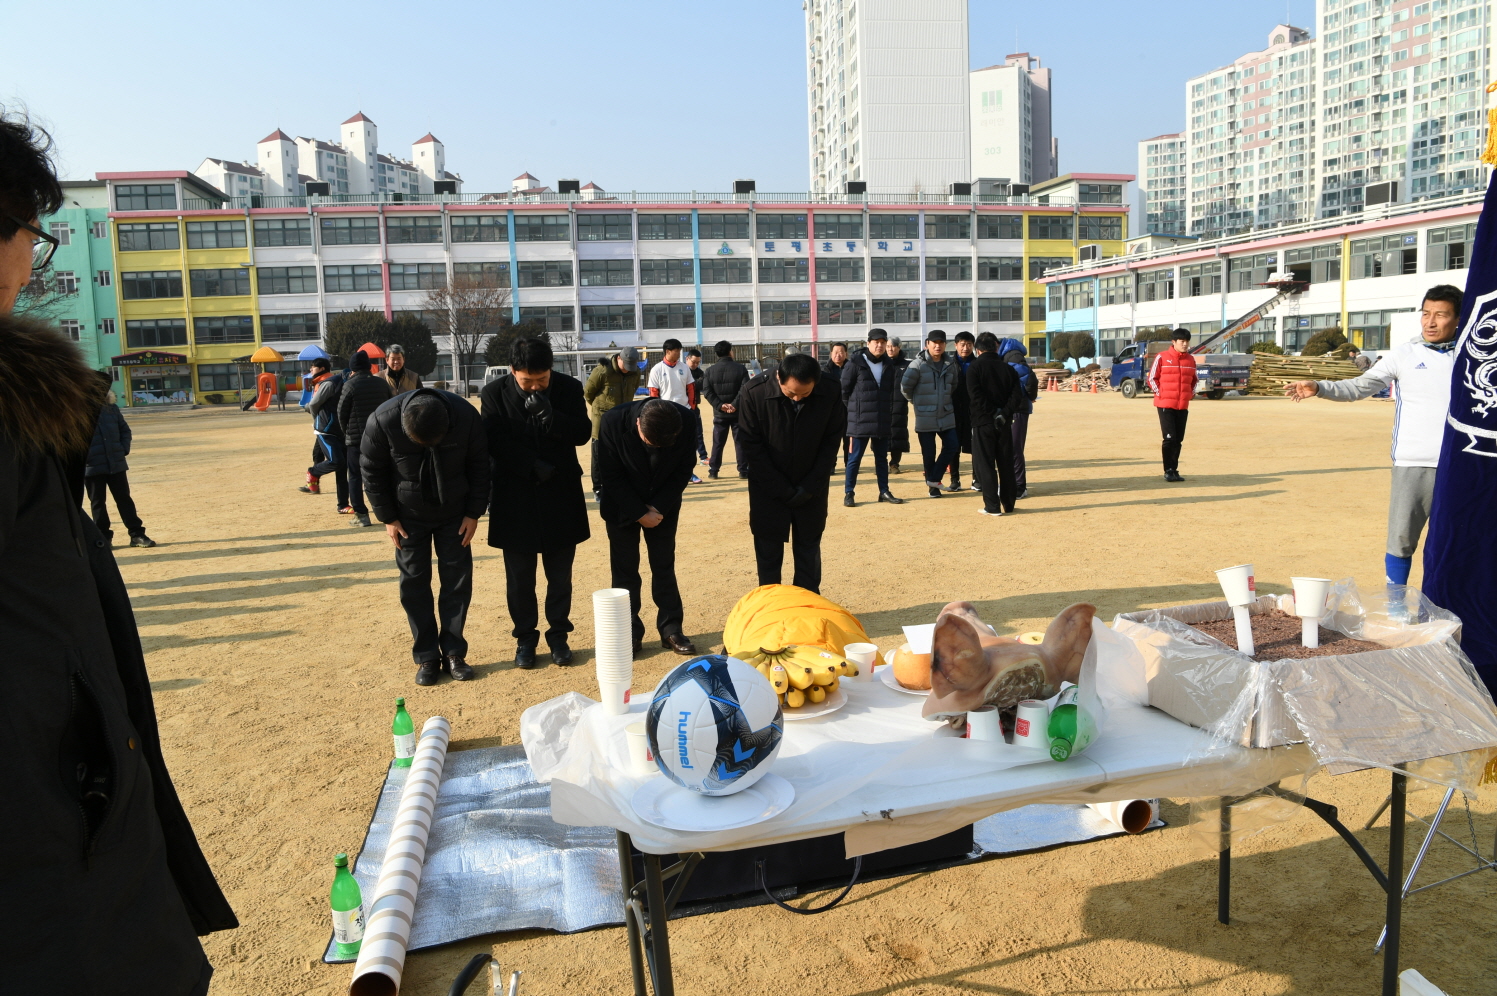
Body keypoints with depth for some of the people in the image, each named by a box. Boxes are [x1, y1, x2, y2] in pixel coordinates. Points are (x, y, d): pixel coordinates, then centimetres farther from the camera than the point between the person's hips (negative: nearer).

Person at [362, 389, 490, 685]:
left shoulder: (466, 417, -25)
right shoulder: (382, 421, -27)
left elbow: (479, 466, -9)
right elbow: (371, 471, -11)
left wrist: (474, 513, -7)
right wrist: (387, 518, -8)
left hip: (455, 514, 1)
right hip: (409, 516, 0)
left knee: (458, 580, 1)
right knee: (414, 584, 1)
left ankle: (454, 652, 12)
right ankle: (427, 657, 11)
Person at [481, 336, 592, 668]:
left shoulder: (569, 388, -4)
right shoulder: (495, 393, -7)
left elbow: (583, 432, -10)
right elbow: (496, 443, -10)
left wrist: (551, 417, -26)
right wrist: (534, 466, -18)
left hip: (561, 495, 1)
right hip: (515, 497, -1)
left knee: (560, 574, 11)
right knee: (519, 576, 8)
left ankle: (558, 634, 25)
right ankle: (525, 638, 22)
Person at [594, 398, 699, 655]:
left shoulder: (687, 422, -22)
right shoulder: (614, 422, -26)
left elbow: (684, 470, -9)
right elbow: (610, 476, -17)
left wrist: (658, 508, -15)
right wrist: (639, 514, -17)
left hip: (663, 507, 2)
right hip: (623, 506, -1)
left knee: (664, 566, 6)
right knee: (624, 569, 1)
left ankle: (671, 629, 14)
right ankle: (629, 632, 10)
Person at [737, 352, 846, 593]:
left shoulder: (831, 394, -17)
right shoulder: (754, 393, -21)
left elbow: (831, 444, -6)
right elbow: (752, 446, -14)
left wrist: (809, 488, -11)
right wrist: (783, 490, -15)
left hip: (811, 488, 2)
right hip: (768, 488, -1)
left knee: (809, 547, 11)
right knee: (768, 549, 4)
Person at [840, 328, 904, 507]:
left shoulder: (888, 365, 9)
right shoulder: (855, 363, -6)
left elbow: (893, 391, 18)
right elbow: (844, 390, -2)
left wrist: (890, 413, 10)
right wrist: (853, 410, 1)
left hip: (883, 421, 5)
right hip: (860, 421, -5)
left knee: (882, 457, 12)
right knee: (855, 458, 0)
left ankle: (884, 492, 20)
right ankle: (848, 493, 7)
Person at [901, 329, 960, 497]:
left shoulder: (950, 365, 6)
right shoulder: (918, 364, -10)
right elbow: (905, 386, -7)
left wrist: (946, 401, 14)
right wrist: (917, 401, 5)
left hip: (947, 416, 4)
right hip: (925, 418, -4)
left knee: (952, 446, -3)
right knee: (928, 452, 2)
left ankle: (934, 479, 11)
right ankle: (932, 486, 16)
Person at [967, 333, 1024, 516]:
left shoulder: (975, 367, -5)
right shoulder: (1007, 368, 7)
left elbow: (975, 396, -16)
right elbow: (1017, 395, -3)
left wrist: (990, 413, -11)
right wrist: (1004, 414, -7)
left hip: (983, 423, -4)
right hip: (1003, 423, 4)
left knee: (985, 465, 1)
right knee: (1006, 464, 11)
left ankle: (992, 506, -2)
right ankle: (1008, 505, 15)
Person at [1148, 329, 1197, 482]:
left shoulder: (1191, 360, 9)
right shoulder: (1162, 357, -5)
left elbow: (1194, 380, 22)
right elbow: (1152, 378, 0)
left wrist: (1190, 393, 9)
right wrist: (1160, 394, -5)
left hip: (1183, 406, 5)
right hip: (1165, 405, -5)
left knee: (1178, 439, 6)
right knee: (1169, 438, -9)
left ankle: (1174, 470, 14)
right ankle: (1168, 471, 0)